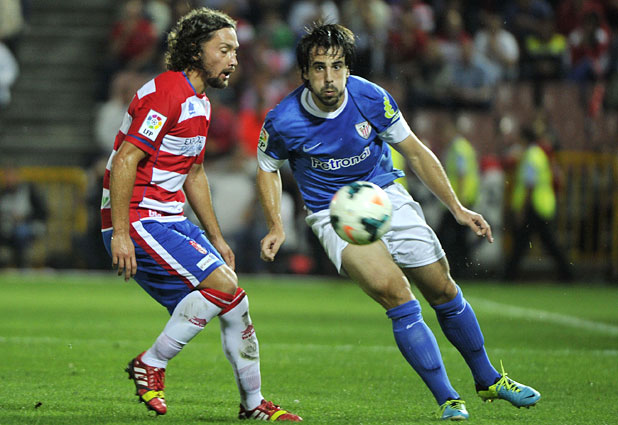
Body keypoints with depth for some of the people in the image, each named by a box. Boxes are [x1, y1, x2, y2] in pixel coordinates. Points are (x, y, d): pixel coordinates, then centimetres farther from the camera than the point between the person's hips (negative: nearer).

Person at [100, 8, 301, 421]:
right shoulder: (166, 93, -16)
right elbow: (125, 160, -21)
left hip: (171, 221, 10)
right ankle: (151, 365, -8)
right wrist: (120, 233, -25)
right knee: (222, 285, -19)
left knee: (233, 301, 6)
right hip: (139, 220, -10)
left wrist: (216, 238, 24)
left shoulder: (199, 103, 16)